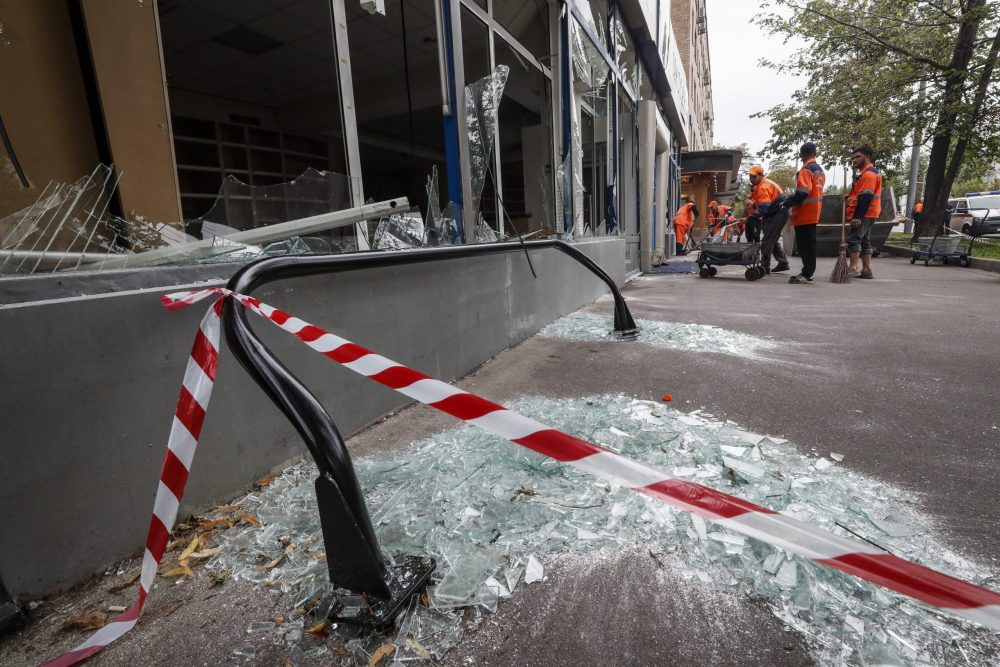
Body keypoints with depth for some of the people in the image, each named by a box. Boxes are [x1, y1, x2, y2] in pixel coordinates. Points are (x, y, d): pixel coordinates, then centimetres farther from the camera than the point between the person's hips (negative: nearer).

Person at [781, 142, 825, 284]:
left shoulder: (806, 169, -12)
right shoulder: (820, 170, 18)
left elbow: (802, 193, -22)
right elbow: (816, 191, 19)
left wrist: (786, 204, -17)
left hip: (804, 214, -10)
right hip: (814, 213, 10)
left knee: (805, 244, -9)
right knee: (809, 244, 13)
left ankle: (806, 274, -9)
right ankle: (807, 272, 19)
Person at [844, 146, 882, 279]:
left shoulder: (868, 174, -13)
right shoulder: (866, 173, 21)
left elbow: (865, 197, -21)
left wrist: (857, 216, -24)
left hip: (863, 215, -11)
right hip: (867, 214, 11)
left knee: (853, 239, -14)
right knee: (864, 240, 11)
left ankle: (853, 269, -17)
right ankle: (866, 269, 14)